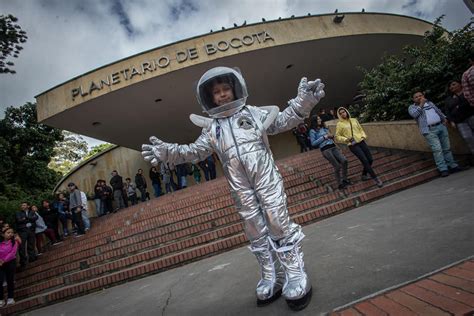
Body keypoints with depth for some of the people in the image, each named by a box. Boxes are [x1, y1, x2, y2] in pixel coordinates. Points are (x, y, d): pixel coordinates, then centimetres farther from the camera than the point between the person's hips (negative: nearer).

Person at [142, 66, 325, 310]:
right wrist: (168, 152, -10)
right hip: (241, 190, 2)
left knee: (280, 225, -1)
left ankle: (296, 276, 14)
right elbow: (194, 151, 5)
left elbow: (283, 121, 5)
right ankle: (271, 280, 26)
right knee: (256, 233, 10)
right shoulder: (210, 128, 11)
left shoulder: (253, 113, 8)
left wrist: (302, 103, -11)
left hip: (267, 180, -2)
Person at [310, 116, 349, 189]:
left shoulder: (324, 128, 20)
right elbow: (313, 143, -7)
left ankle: (344, 179, 5)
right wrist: (324, 137, -9)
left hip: (333, 146, 6)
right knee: (337, 166, -10)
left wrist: (331, 136, 3)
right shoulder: (312, 131, 2)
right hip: (325, 149, -6)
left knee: (344, 161, -12)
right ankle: (339, 184, 8)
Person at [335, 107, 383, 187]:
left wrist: (363, 136, 3)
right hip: (352, 145, -5)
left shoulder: (354, 120, 13)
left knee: (370, 160, 4)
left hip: (361, 142, 5)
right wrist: (346, 139, -15)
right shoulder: (339, 124, 0)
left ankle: (364, 175, 27)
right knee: (365, 161, -13)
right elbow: (337, 137, -1)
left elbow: (360, 129, 22)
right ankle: (375, 178, -2)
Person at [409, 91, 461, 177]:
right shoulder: (412, 107, 4)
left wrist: (444, 118, 11)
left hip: (441, 126, 6)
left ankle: (452, 165, 16)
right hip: (429, 130, -5)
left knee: (447, 148, 7)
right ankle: (443, 169, -11)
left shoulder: (430, 102, 22)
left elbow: (438, 111, 26)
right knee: (437, 149, -14)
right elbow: (414, 114, -16)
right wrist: (421, 104, -11)